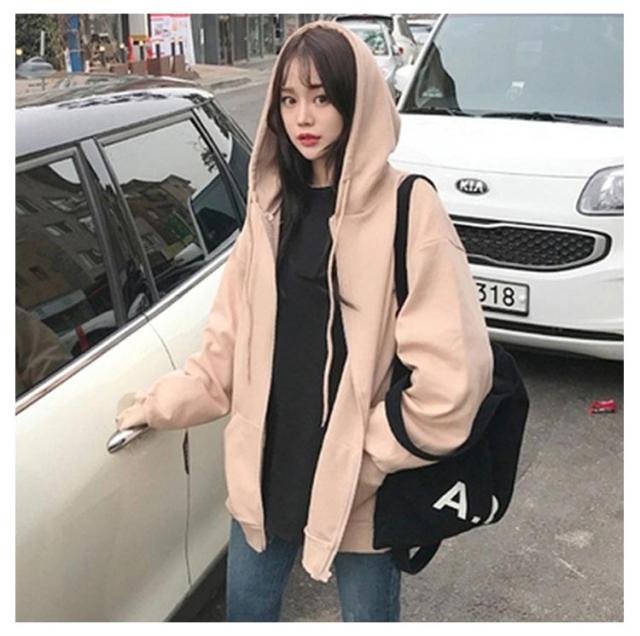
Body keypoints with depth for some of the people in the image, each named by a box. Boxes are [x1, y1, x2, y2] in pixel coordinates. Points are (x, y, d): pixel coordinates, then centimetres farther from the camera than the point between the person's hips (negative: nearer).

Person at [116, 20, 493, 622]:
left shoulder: (406, 209, -16)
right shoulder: (271, 206, 3)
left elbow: (449, 376, -19)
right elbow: (229, 343, 7)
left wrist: (368, 457, -13)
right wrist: (161, 404, 1)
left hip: (357, 488, -5)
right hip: (264, 470, 5)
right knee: (245, 609, 23)